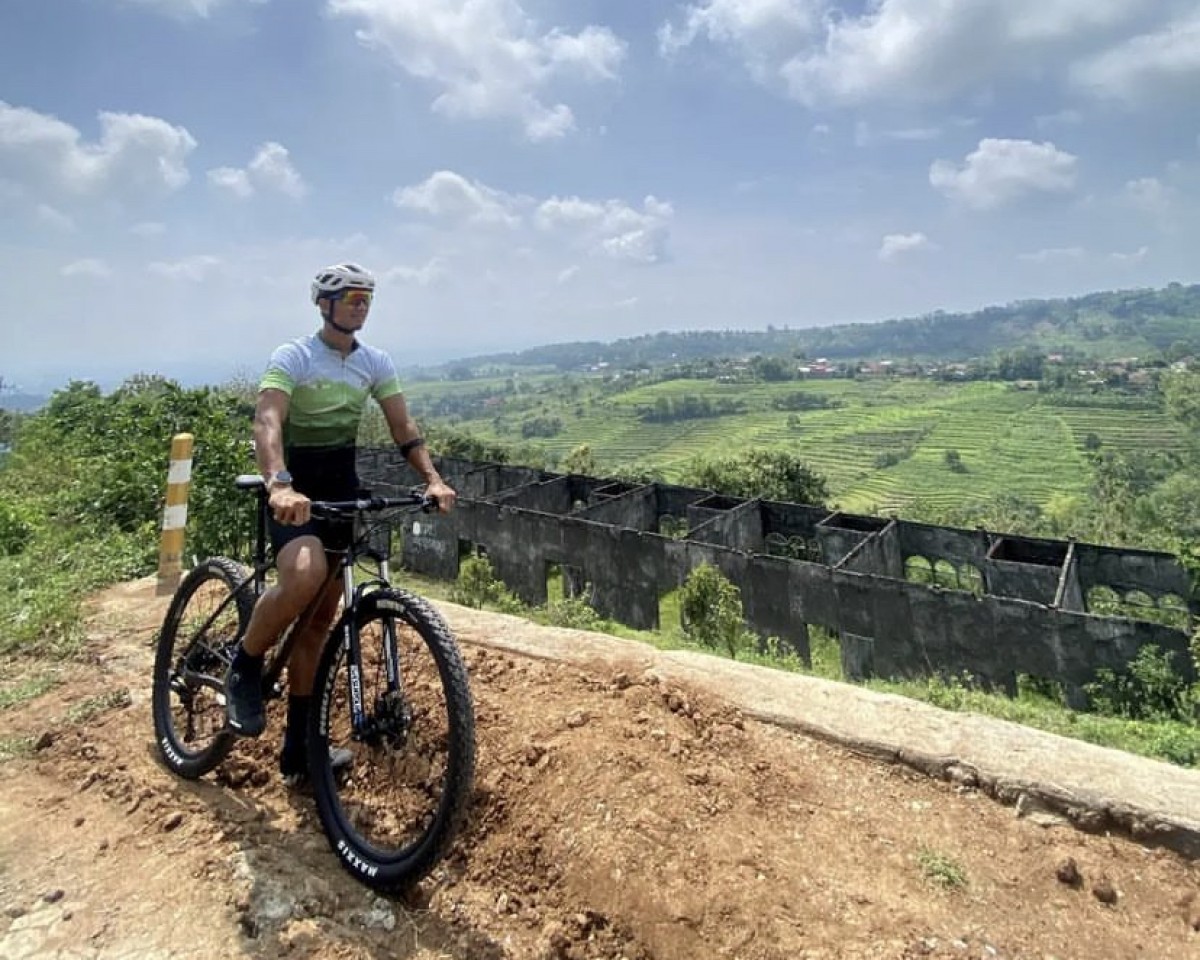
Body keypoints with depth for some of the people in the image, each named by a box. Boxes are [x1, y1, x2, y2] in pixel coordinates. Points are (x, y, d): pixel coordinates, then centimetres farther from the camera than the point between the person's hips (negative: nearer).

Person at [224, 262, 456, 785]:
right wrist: (279, 485, -44)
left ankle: (299, 746, 15)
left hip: (343, 486, 5)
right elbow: (267, 421, -25)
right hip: (296, 486, -4)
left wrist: (433, 478, -18)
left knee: (321, 617, 5)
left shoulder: (376, 362, 5)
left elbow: (403, 427, 0)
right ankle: (244, 668, -3)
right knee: (305, 576, -34)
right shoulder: (292, 357, -10)